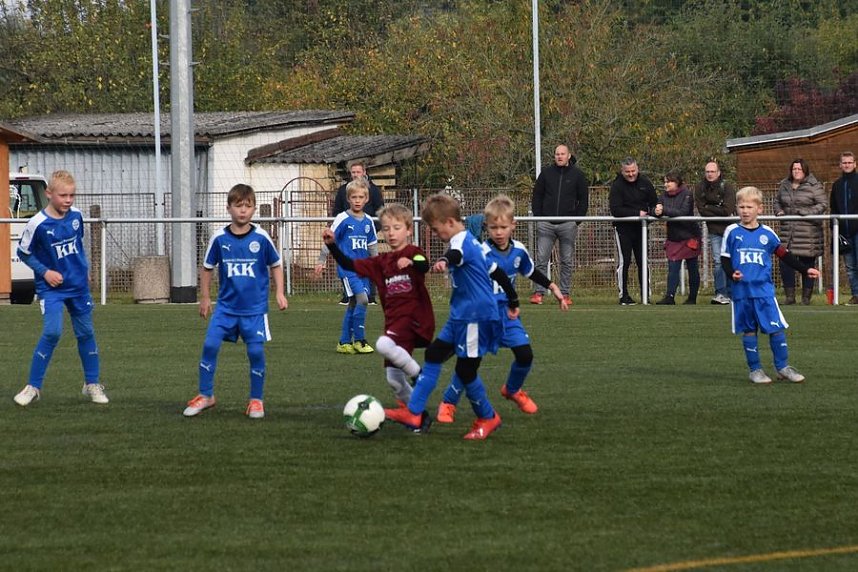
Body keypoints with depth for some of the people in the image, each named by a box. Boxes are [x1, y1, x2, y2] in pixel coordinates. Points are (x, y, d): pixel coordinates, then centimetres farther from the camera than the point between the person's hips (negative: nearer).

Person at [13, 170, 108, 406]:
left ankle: (92, 384, 24)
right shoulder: (38, 224, -19)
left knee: (86, 333, 10)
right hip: (51, 288, -5)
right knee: (52, 333, -18)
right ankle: (33, 386, -7)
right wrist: (45, 271, -15)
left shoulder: (76, 216, -4)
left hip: (79, 286, 5)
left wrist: (84, 268, 13)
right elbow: (23, 253, -7)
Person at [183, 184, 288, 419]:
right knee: (210, 345, -9)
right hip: (226, 305, 1)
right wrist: (205, 298, 10)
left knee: (256, 351, -3)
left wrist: (279, 293, 1)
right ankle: (206, 395, 5)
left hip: (255, 307, -1)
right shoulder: (219, 238, -4)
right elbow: (207, 267, 9)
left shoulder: (261, 238, -6)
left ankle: (256, 400, 12)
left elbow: (276, 265, 8)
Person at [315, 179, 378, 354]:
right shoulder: (343, 219, -8)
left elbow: (372, 246, 20)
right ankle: (359, 340, -9)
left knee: (354, 304, 8)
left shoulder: (368, 221, 9)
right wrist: (321, 261, -7)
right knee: (362, 298, -18)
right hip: (346, 266, -6)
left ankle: (344, 343, 17)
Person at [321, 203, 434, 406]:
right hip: (394, 320, 7)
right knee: (394, 380, 6)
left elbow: (424, 266, -25)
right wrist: (332, 245, 0)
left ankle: (417, 374, -15)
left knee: (384, 345, -33)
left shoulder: (413, 253, -2)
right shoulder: (381, 262, 16)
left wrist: (411, 263, -47)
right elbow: (350, 265, 13)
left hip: (415, 318, -7)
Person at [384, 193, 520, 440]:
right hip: (461, 315, 11)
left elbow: (457, 254, -43)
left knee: (466, 369, -4)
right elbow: (496, 271, 25)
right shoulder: (471, 242, 16)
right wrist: (513, 301, 35)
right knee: (434, 355, 7)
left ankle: (488, 418, 15)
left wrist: (444, 261, -67)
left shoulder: (462, 242, -16)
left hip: (476, 317, -11)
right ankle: (414, 413, 7)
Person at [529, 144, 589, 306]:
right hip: (546, 224, 1)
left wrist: (577, 219, -2)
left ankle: (565, 294, 8)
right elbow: (536, 196, 11)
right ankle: (539, 293, -2)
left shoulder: (577, 175, 5)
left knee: (566, 262, 3)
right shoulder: (546, 173, 8)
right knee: (541, 260, -3)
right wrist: (538, 217, 1)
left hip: (568, 225, -1)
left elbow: (584, 200, 8)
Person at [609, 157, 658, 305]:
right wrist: (637, 213, -23)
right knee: (624, 262, -3)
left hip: (641, 227, 4)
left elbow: (654, 203, 12)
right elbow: (615, 210, -19)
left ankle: (646, 295, 14)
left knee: (643, 262, 8)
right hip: (623, 228, -4)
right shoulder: (617, 186, -10)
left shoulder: (644, 183, 4)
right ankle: (623, 296, 3)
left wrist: (651, 212, -12)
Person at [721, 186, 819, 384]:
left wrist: (805, 270, 7)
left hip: (764, 290, 1)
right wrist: (731, 273, -14)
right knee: (748, 330, 4)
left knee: (777, 328, -4)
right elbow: (724, 259, 5)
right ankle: (755, 369, 13)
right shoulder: (732, 232, 3)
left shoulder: (767, 234, 6)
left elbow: (785, 255, 13)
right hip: (742, 291, -1)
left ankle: (783, 367, 5)